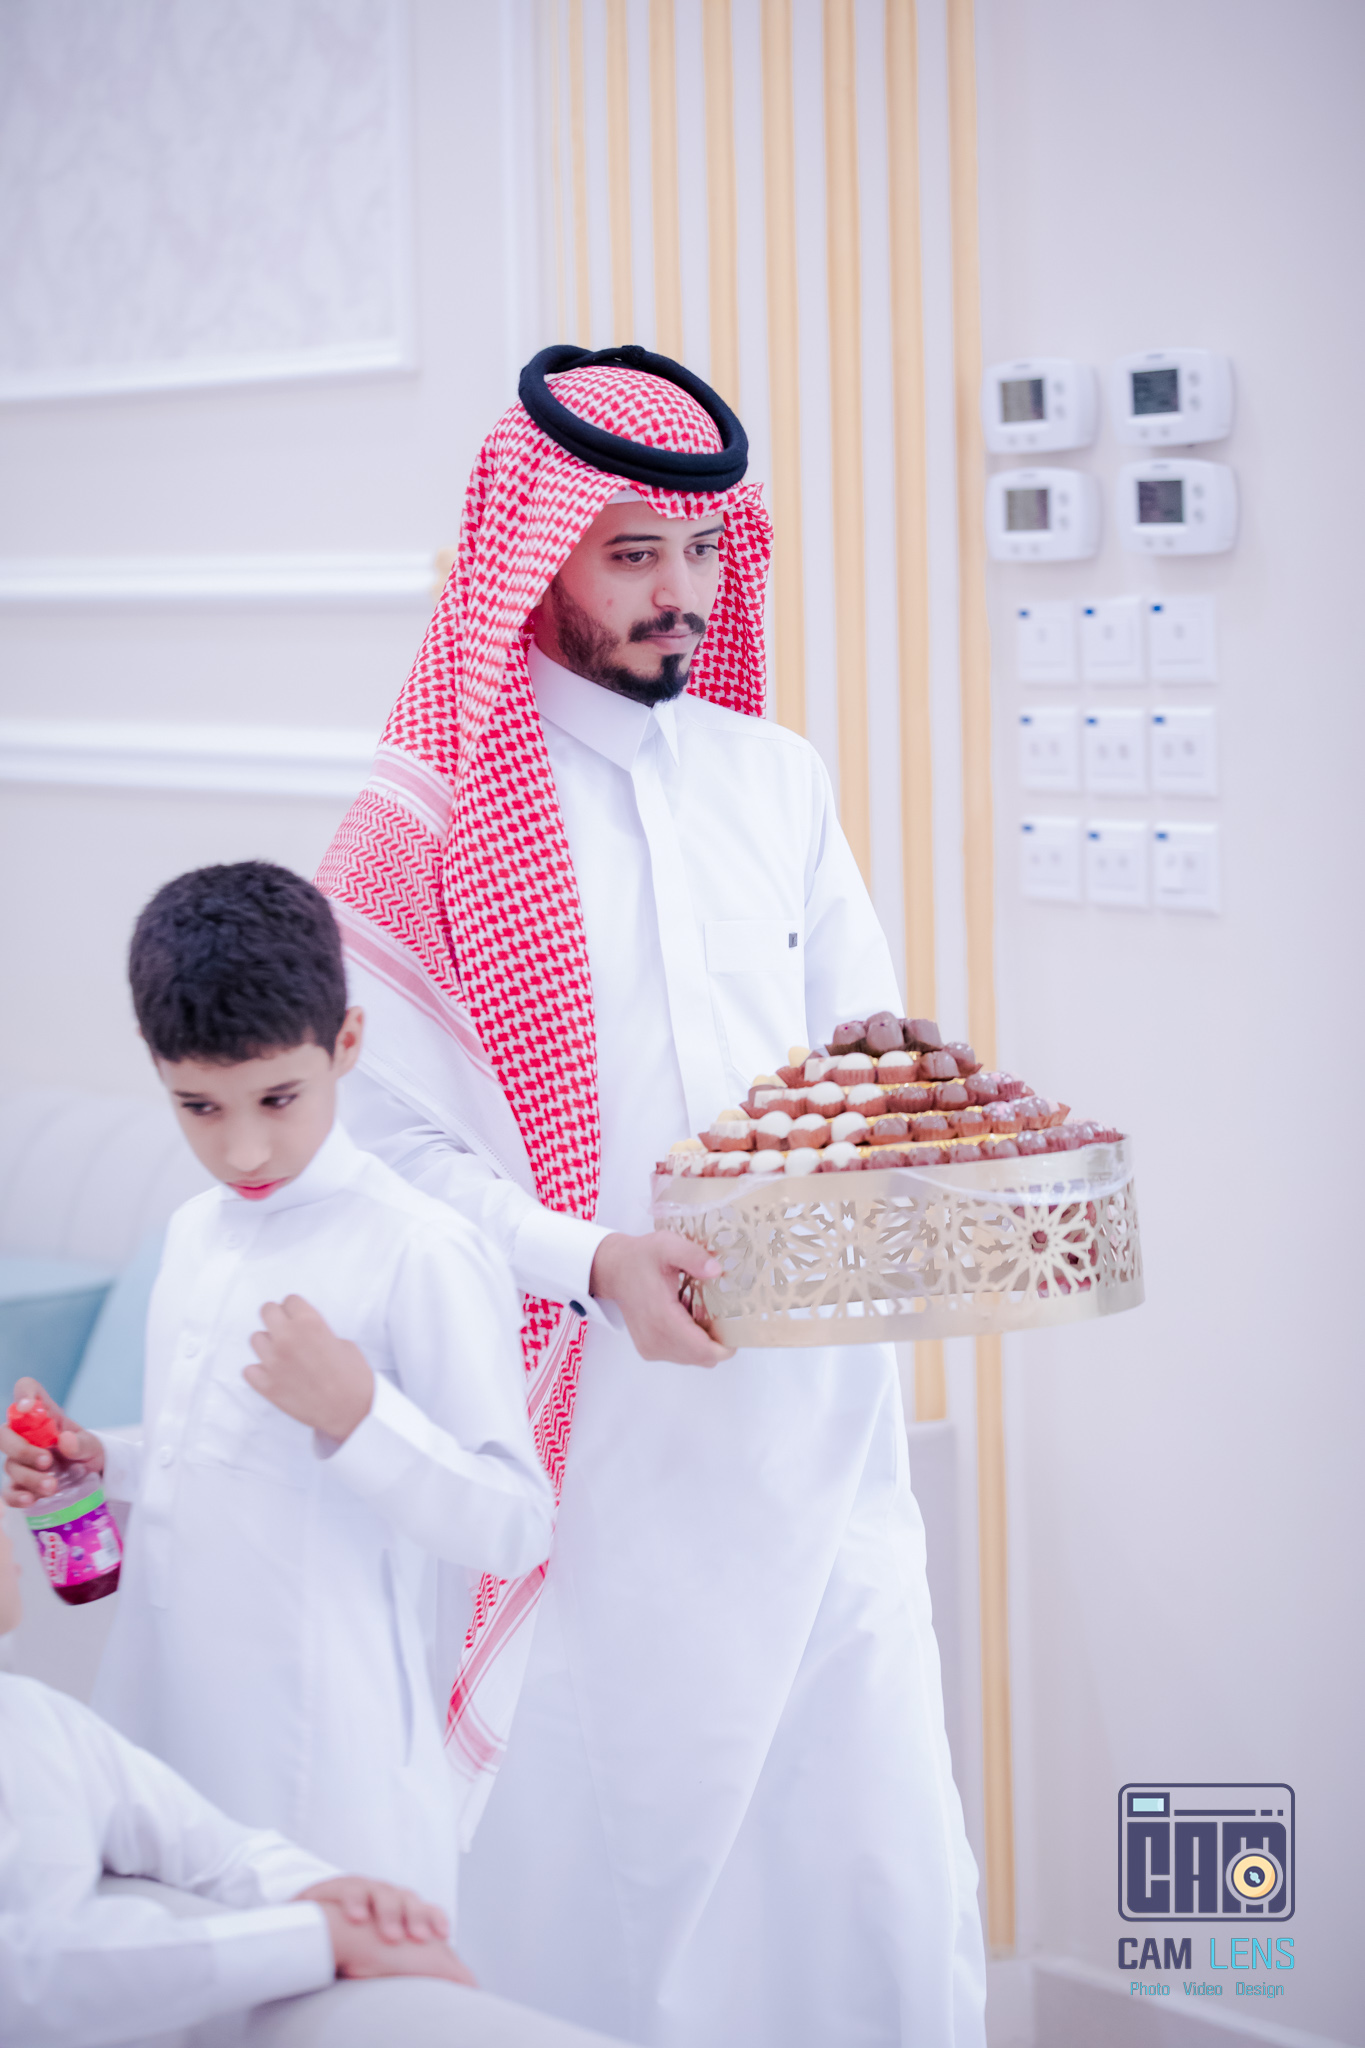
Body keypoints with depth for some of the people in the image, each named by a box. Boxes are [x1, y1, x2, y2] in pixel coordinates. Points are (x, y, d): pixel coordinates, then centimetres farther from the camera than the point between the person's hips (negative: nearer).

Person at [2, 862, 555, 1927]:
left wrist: (356, 1412, -29)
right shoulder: (195, 1234, 11)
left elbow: (513, 1529, -16)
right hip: (161, 1739, 7)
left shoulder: (422, 1253, -14)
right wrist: (103, 1462, 8)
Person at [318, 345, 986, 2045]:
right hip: (596, 1443, -4)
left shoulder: (777, 779, 13)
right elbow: (383, 1139, -9)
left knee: (877, 1854, 5)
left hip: (815, 1419, 4)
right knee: (607, 1855, 2)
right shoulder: (439, 813, -3)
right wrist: (593, 1262, -22)